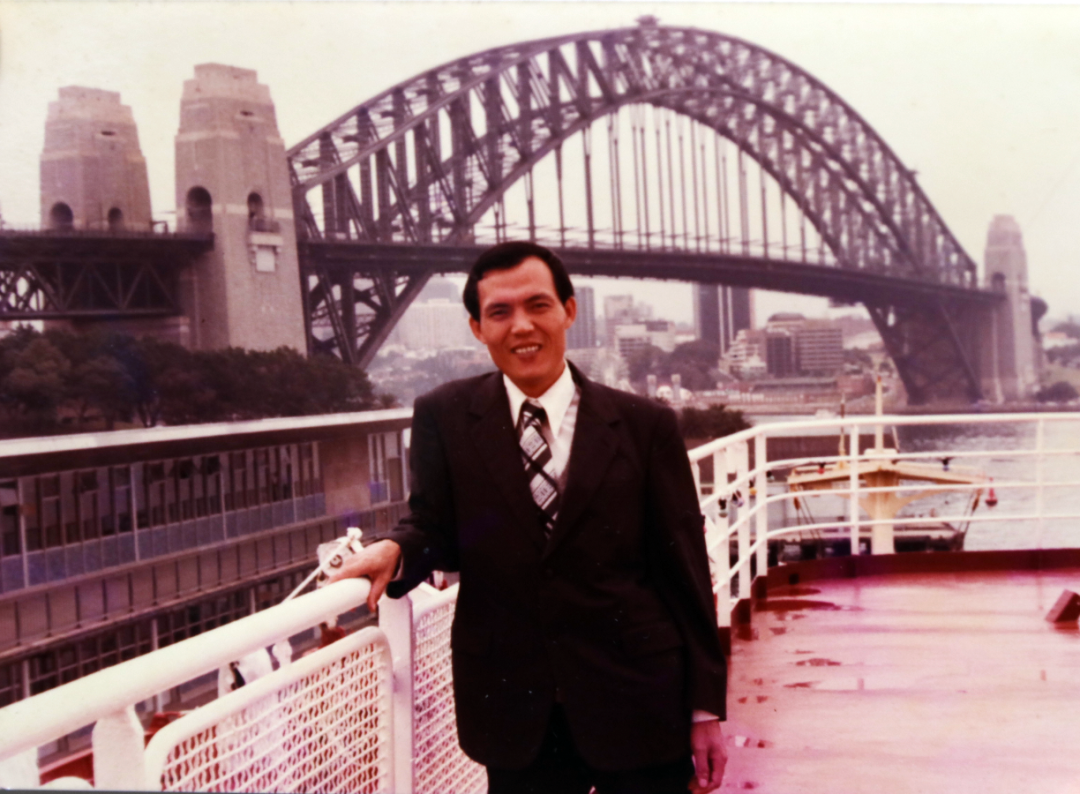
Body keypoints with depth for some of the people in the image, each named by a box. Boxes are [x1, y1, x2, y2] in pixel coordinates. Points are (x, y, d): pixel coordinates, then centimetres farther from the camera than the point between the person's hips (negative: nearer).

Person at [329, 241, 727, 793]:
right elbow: (437, 530, 6)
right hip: (515, 717, 1)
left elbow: (685, 573, 0)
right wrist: (395, 551, -17)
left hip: (637, 706, 0)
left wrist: (706, 707, 0)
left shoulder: (645, 425, -2)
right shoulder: (444, 417, 1)